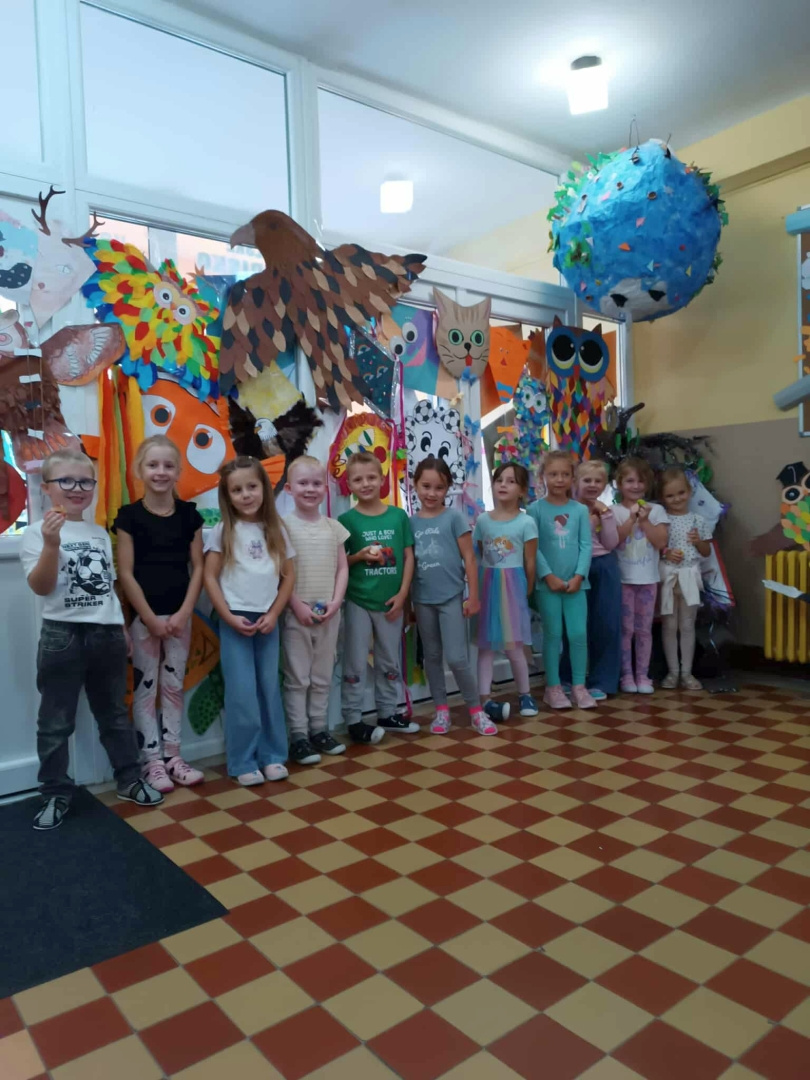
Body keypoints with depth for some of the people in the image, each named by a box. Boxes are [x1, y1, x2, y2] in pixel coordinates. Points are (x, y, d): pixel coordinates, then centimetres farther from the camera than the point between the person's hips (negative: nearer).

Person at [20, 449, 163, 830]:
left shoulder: (100, 534, 11)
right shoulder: (38, 532, -6)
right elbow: (41, 587, -17)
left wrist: (122, 629, 16)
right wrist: (52, 545, -31)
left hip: (107, 634, 5)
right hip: (63, 635, -5)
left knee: (114, 714, 15)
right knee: (56, 722, 5)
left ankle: (129, 780, 27)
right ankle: (56, 795, 19)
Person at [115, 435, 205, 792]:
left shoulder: (189, 514, 2)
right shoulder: (129, 516, -6)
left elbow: (198, 568, 2)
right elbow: (126, 573, -8)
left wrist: (184, 612, -8)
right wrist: (150, 618, -11)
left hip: (179, 614, 3)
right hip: (143, 616, -3)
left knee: (173, 686, 12)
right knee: (145, 687, 5)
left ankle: (172, 756, 23)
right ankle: (152, 761, 15)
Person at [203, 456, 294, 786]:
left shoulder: (276, 530, 5)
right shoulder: (222, 531, -2)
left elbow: (289, 576, 6)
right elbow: (210, 577, -4)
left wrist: (273, 614, -3)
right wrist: (229, 617, -11)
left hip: (267, 620, 3)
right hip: (235, 620, -3)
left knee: (269, 688, 9)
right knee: (242, 692, -2)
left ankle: (272, 755, 21)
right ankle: (243, 762, 11)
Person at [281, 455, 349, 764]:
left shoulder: (334, 527, 7)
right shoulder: (284, 526, -6)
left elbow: (342, 568, 7)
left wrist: (335, 602, -6)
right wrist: (297, 606, -14)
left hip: (328, 614, 4)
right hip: (296, 614, -4)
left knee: (322, 677, 13)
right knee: (297, 678, 3)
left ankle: (318, 729, 25)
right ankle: (298, 736, 11)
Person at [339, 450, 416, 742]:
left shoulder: (399, 516, 0)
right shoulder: (346, 520, -6)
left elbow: (408, 556, 2)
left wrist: (402, 593, -5)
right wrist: (359, 556, -20)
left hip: (390, 601, 3)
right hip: (358, 602, -3)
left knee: (390, 662, 15)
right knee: (355, 664, 4)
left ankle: (387, 713, 30)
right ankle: (353, 720, 15)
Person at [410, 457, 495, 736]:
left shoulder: (454, 517, -6)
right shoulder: (411, 522, 3)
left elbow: (469, 558, -4)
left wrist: (473, 596, -6)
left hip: (451, 597, -4)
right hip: (422, 600, 4)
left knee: (456, 658, -5)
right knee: (432, 656, 13)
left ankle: (476, 710, 12)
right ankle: (441, 709, 26)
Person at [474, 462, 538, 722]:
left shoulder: (526, 522, -7)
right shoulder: (482, 520, 4)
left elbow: (530, 563, -3)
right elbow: (477, 556, 9)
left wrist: (527, 591, 1)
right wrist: (478, 586, 5)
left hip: (512, 586, -3)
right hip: (487, 585, 3)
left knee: (512, 646, 1)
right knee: (485, 644, 4)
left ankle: (525, 694, 21)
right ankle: (485, 699, 8)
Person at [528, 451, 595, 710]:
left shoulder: (580, 510, 5)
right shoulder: (536, 509, -3)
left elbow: (586, 545, 1)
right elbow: (533, 547, -7)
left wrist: (579, 576, -10)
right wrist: (548, 575, -14)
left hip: (575, 582, 2)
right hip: (547, 582, -2)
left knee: (579, 634, 3)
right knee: (553, 635, 4)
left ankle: (579, 686, 16)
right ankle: (553, 687, 15)